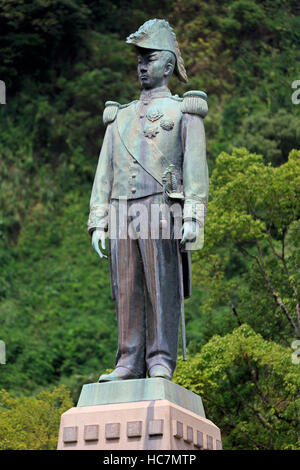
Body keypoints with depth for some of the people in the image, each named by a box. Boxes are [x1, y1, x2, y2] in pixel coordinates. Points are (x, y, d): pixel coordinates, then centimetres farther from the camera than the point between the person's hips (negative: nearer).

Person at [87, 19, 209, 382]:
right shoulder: (120, 117, 24)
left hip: (161, 207, -4)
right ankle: (129, 364, 1)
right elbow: (104, 172, 19)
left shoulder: (183, 112, 10)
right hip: (122, 211, 5)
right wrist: (98, 222, 8)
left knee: (162, 288, -7)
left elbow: (195, 168, -1)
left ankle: (162, 363, -7)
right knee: (127, 290, 0)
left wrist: (192, 217, -13)